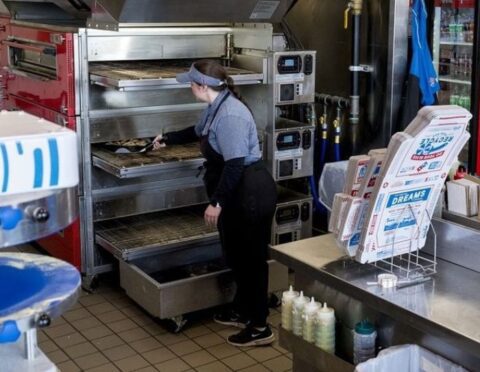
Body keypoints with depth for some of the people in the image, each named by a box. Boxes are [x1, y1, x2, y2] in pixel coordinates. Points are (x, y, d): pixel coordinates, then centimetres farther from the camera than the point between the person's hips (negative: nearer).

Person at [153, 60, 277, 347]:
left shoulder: (230, 114, -23)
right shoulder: (217, 108, 10)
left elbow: (234, 164, -27)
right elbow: (198, 132, 31)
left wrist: (217, 202, -22)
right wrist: (168, 139, 45)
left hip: (250, 193, -10)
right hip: (237, 194, 10)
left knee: (252, 258, -2)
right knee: (236, 254, 19)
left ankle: (260, 327, 9)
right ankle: (242, 311, 35)